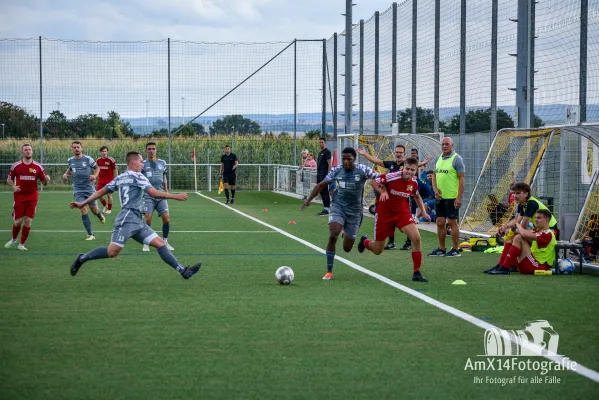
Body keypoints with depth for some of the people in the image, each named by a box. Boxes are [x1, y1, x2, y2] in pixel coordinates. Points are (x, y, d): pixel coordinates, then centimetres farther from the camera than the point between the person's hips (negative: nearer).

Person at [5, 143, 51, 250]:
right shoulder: (16, 166, 1)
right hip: (19, 196, -1)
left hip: (32, 197, 1)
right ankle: (13, 239, 27)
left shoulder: (38, 167, 2)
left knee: (28, 221, -4)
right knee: (17, 221, -1)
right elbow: (9, 179, 10)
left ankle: (22, 244, 9)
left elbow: (44, 181, 7)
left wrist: (46, 180, -16)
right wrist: (13, 186, -10)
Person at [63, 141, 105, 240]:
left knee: (94, 210, 6)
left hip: (89, 188, -1)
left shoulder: (88, 159, -8)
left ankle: (100, 215, 47)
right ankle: (90, 234, -9)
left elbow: (97, 168, 5)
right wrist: (66, 174, 3)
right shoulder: (70, 160, 1)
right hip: (78, 190, 1)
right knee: (83, 210, -13)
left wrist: (95, 176, -14)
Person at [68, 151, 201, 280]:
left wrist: (83, 203, 25)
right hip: (127, 219, -10)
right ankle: (82, 258, 0)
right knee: (112, 251, -16)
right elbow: (153, 193, -16)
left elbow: (101, 191, 19)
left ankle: (183, 271, -7)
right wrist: (175, 196, -11)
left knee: (160, 243, 1)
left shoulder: (120, 178, 19)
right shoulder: (137, 176, -5)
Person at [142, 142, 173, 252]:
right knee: (148, 218, -14)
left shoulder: (162, 163, 12)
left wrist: (166, 191, 18)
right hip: (148, 196, -3)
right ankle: (146, 243, 0)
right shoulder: (143, 164, 3)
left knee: (166, 218, -8)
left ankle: (165, 242, 9)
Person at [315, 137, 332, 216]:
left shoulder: (327, 152, -7)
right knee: (321, 192, 10)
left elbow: (329, 164, -13)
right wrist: (317, 177, 21)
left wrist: (328, 175, -20)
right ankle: (325, 208, 14)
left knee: (325, 192, -8)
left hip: (324, 175, -9)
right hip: (319, 175, 9)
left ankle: (327, 209, -6)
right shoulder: (320, 153, 20)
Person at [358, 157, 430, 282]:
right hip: (384, 213, -3)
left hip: (403, 213, 3)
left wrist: (423, 211, 9)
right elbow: (373, 182, -10)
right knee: (378, 250, 7)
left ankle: (417, 273, -10)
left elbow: (416, 196, 17)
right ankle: (364, 241, 46)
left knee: (416, 238, -21)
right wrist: (382, 191, -26)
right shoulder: (392, 177, -22)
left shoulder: (414, 182, -5)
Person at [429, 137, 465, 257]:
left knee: (452, 222, -4)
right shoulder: (439, 158, 13)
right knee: (440, 223, 8)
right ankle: (441, 249, 16)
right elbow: (434, 175, 19)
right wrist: (435, 189, 0)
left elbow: (462, 178, -13)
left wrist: (459, 197, -18)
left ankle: (455, 250, 3)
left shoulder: (456, 159, -8)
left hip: (452, 197, -7)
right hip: (440, 197, 7)